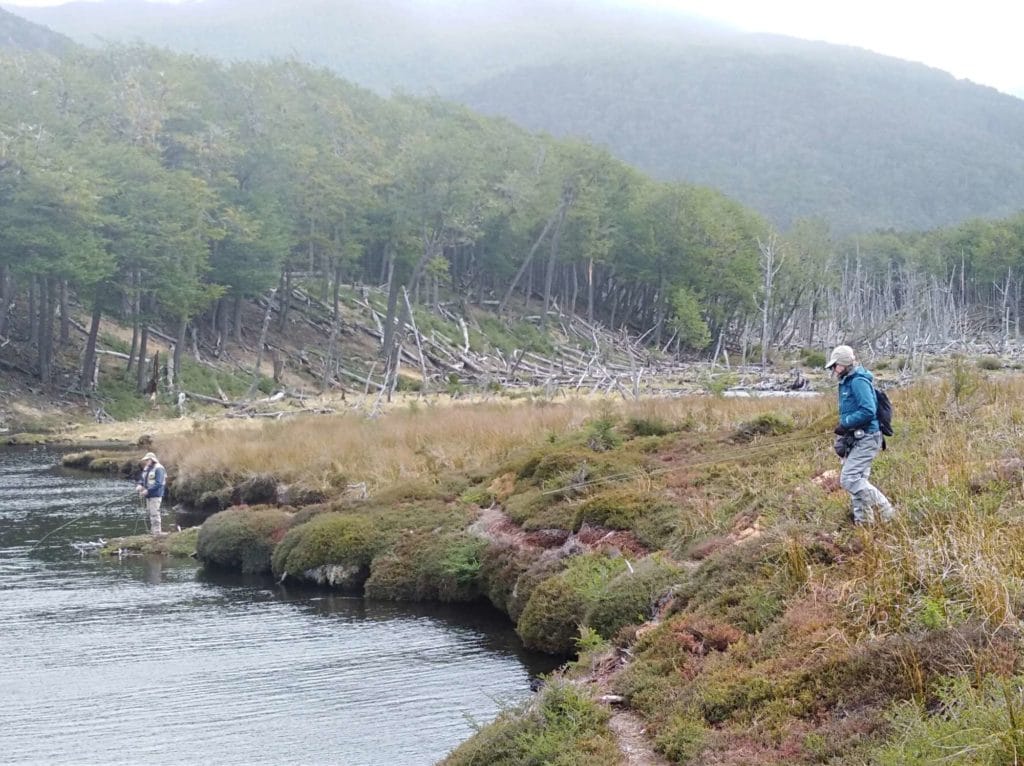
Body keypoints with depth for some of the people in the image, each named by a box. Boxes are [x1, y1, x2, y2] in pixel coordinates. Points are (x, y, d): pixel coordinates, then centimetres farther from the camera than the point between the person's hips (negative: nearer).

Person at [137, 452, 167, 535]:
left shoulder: (158, 469, -14)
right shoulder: (146, 469, 13)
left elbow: (158, 483, -21)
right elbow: (142, 478, 21)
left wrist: (147, 491, -23)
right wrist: (140, 485, -3)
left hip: (155, 495, -9)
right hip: (148, 495, 9)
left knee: (154, 513, -9)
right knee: (149, 512, 14)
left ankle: (157, 532, -5)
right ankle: (153, 530, 24)